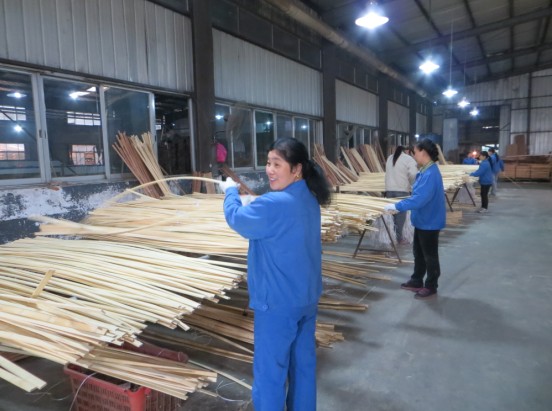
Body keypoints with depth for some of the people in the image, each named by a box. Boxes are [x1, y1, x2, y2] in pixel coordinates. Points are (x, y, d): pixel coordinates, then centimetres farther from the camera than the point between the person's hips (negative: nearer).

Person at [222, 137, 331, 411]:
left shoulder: (275, 204, -25)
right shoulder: (309, 199, 2)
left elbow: (236, 218, -10)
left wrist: (230, 190, 6)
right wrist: (255, 204, 3)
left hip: (278, 301, -9)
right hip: (307, 297, 9)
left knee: (270, 370, 8)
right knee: (304, 362, 21)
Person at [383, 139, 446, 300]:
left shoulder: (430, 174, -27)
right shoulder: (425, 171, 5)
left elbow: (419, 199, -32)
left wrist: (397, 206, -27)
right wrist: (400, 204, 12)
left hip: (430, 222, -10)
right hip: (422, 220, 10)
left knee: (430, 255, 6)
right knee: (418, 252, 20)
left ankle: (431, 287, 22)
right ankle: (416, 281, 35)